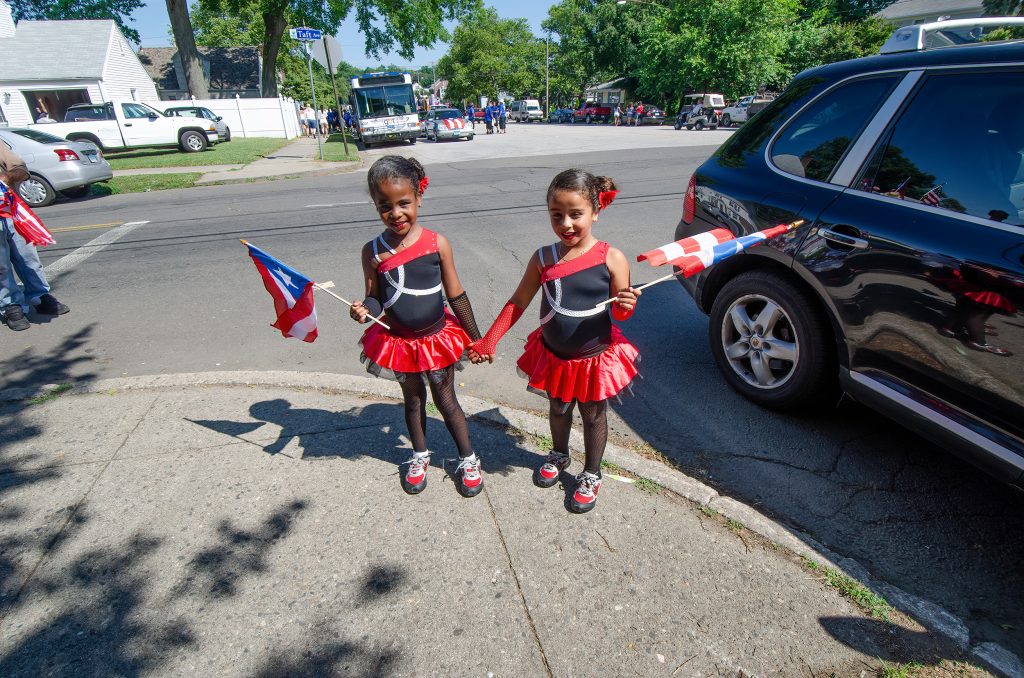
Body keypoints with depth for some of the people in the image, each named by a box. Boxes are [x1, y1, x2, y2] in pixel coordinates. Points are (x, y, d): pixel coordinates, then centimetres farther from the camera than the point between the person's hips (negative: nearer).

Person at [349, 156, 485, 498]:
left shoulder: (436, 243, -14)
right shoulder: (373, 251, -11)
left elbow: (456, 295, -6)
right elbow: (375, 298, -1)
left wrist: (476, 338, -1)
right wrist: (364, 310, -25)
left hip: (437, 337, -1)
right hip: (398, 340, 2)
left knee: (445, 399, 13)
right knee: (413, 399, 21)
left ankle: (468, 459, 33)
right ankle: (420, 455, 44)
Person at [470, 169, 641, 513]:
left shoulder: (611, 259, -19)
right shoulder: (543, 259, -12)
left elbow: (620, 313, -10)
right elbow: (518, 302, -1)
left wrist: (626, 305, -34)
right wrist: (489, 341, -5)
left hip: (596, 358, -2)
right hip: (553, 357, 3)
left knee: (593, 416, 18)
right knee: (558, 410, 25)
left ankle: (591, 474, 42)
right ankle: (559, 455, 54)